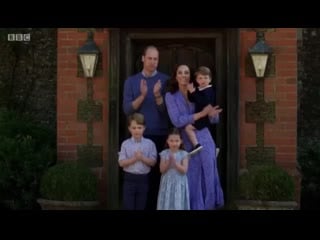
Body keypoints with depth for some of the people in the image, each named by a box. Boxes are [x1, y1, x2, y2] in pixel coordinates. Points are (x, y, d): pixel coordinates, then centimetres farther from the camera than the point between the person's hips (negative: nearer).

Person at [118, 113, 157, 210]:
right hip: (129, 178, -1)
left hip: (143, 178, 1)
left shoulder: (150, 144, -1)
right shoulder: (125, 144, -2)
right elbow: (121, 163, -7)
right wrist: (134, 158, -19)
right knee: (128, 206, 2)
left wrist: (142, 158, -20)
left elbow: (153, 162, -4)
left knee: (141, 207, 11)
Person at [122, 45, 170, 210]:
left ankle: (155, 205, 10)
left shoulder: (165, 80, 2)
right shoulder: (131, 81, 6)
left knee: (157, 172, 0)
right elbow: (127, 109, -3)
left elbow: (167, 110, -4)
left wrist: (158, 96, -21)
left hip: (160, 135, -1)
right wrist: (142, 95, -16)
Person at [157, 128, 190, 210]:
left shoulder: (184, 154, -4)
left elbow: (184, 170, -12)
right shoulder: (164, 153, 0)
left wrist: (175, 162, -22)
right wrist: (168, 162, -19)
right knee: (166, 205, 4)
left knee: (179, 206, 1)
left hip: (179, 184, -1)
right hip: (167, 183, 1)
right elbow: (162, 170, -4)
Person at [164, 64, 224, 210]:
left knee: (208, 177, 4)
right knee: (192, 179, 5)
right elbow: (177, 121, -14)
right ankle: (194, 206, 18)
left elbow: (215, 120, 6)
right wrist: (201, 114, -17)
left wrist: (212, 114, -19)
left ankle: (209, 205, 17)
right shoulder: (171, 96, -1)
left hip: (204, 140, 2)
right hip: (186, 143, -2)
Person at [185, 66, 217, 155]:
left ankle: (196, 145, -24)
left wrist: (194, 92, -32)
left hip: (205, 117, -10)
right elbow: (191, 100, 9)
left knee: (188, 127, -20)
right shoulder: (198, 89, 10)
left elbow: (203, 102, -33)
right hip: (199, 116, 10)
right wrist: (190, 91, -8)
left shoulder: (209, 90, -17)